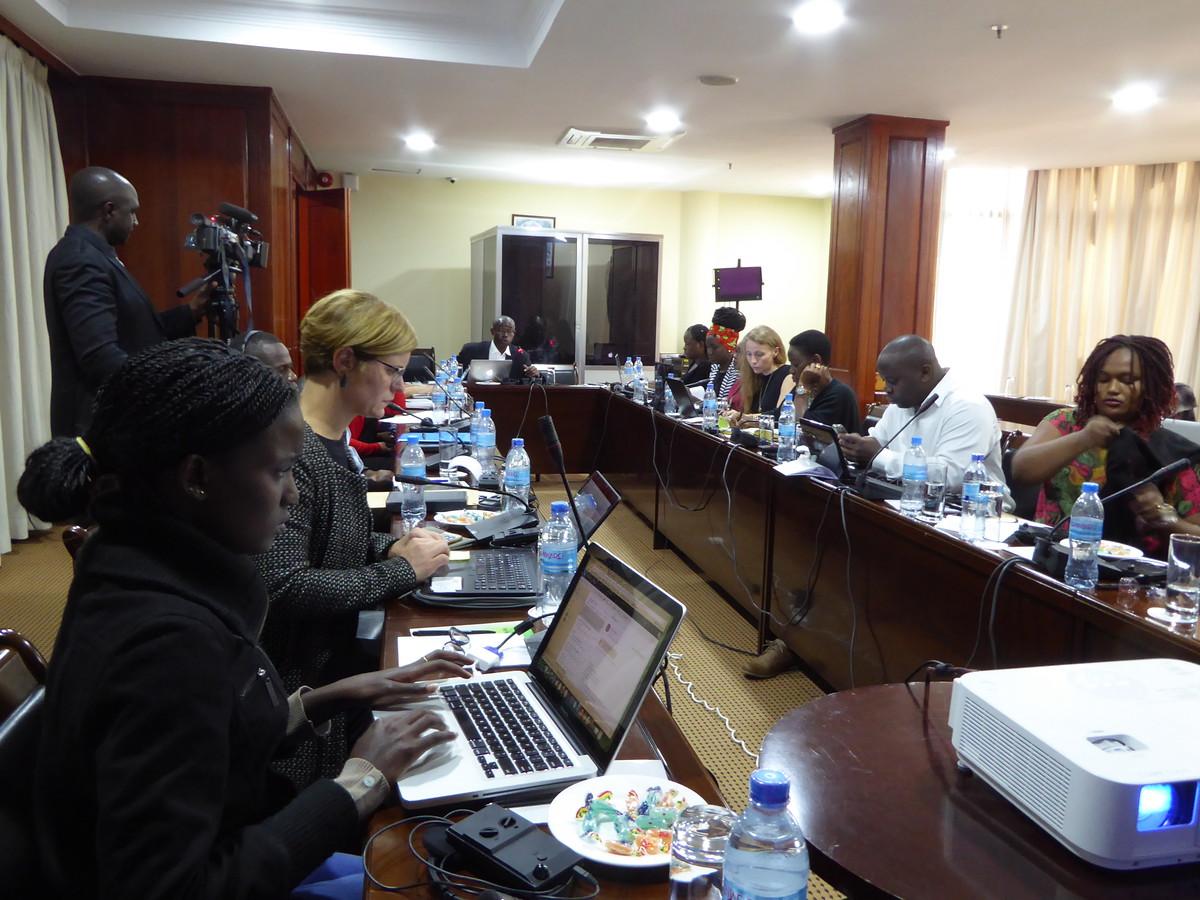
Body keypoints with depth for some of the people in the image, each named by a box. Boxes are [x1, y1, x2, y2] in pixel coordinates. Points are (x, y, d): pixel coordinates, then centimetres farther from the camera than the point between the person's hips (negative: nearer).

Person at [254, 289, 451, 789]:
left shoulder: (333, 438, 6)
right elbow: (281, 583, -32)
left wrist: (390, 546, -1)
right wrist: (401, 571, -22)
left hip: (337, 654, 9)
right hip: (295, 678, -9)